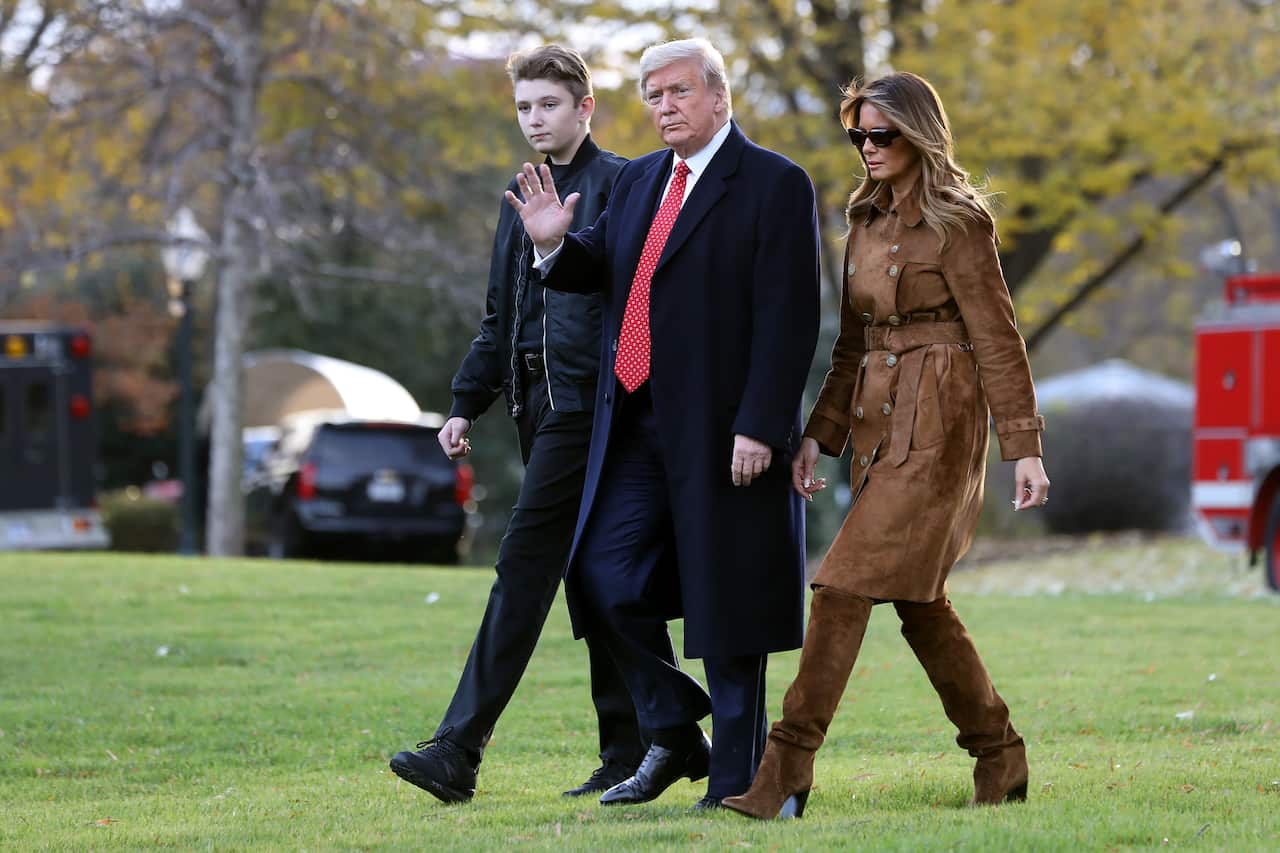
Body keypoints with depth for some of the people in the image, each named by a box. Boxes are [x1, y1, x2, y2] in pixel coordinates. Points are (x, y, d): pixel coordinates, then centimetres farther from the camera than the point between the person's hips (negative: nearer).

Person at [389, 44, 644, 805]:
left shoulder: (620, 187, -5)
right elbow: (500, 318, 23)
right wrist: (466, 404, 17)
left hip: (586, 400, -8)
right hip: (539, 400, 8)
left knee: (526, 564, -13)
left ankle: (460, 752, -17)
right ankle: (629, 748, 15)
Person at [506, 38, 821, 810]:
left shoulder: (775, 186, -8)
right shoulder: (640, 181, 14)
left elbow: (789, 320, -13)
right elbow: (599, 270, 21)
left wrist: (760, 426, -20)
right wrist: (556, 246, -2)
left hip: (724, 432, -7)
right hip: (638, 427, 7)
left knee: (724, 602, 0)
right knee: (607, 576, 1)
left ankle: (735, 778, 9)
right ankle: (676, 737, 16)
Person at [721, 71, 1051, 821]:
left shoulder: (957, 224, -9)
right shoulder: (868, 221, 14)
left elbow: (998, 340, -10)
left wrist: (1025, 448, -12)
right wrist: (821, 435, 11)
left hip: (935, 424, -8)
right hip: (880, 424, 8)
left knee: (845, 588, -14)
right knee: (919, 600, 11)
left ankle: (787, 775, -15)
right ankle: (1000, 759, 23)